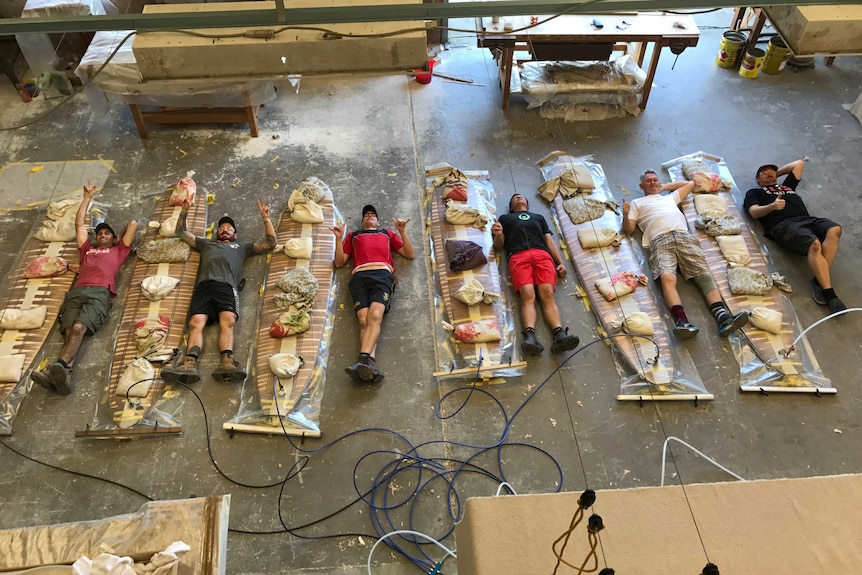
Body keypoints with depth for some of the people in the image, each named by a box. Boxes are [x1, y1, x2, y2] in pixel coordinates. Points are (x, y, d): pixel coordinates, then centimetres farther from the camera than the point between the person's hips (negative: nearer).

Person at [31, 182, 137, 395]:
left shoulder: (118, 250, 30)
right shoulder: (87, 249, 38)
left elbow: (133, 224, 32)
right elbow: (79, 222, 44)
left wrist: (120, 238, 48)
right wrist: (88, 197, 51)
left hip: (99, 293, -3)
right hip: (76, 292, 3)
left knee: (79, 328, -29)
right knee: (70, 332, -24)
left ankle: (59, 367, -51)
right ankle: (64, 374, -49)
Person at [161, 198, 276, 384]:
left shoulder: (242, 246, 37)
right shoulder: (205, 243, 42)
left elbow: (270, 242, 33)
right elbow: (181, 232, 48)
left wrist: (265, 218, 26)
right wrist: (184, 212, 36)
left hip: (227, 286, -1)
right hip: (203, 286, 2)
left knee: (227, 322, -30)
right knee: (196, 323, -25)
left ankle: (226, 363, -50)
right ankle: (190, 364, -45)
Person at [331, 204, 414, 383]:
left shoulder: (388, 233, 35)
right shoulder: (353, 236, 36)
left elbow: (409, 254, 26)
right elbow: (339, 262, 26)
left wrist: (402, 231, 15)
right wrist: (339, 238, 15)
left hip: (383, 274, 0)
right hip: (360, 276, 1)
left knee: (375, 316, -29)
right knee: (364, 320, -25)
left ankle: (364, 360, -46)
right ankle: (371, 366, -43)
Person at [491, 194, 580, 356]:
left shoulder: (539, 217, 38)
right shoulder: (505, 218, 32)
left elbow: (550, 241, 26)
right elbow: (498, 245, 21)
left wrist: (561, 263, 9)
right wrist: (498, 234, -4)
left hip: (543, 255, 2)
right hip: (518, 257, -1)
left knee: (548, 294, -25)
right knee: (528, 295, -28)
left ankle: (560, 335, -46)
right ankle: (530, 336, -50)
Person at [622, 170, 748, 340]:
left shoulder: (670, 197, 41)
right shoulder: (636, 203, 30)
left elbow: (690, 183, 55)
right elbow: (629, 230, 17)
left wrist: (665, 186, 50)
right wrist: (625, 214, -2)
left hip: (685, 237, 4)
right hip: (660, 240, -4)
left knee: (705, 274, -21)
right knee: (667, 277, -33)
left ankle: (723, 317, -38)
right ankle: (682, 321, -49)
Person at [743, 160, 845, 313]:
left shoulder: (787, 185, 41)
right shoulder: (754, 192, 25)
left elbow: (799, 163, 52)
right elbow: (754, 212, 3)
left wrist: (777, 173, 51)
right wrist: (772, 206, -16)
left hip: (807, 219, 5)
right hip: (783, 225, -5)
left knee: (834, 230, -29)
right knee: (814, 244, -35)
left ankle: (819, 280, -32)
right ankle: (829, 294, -37)